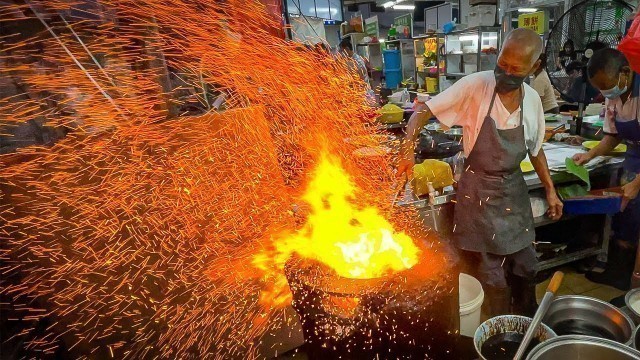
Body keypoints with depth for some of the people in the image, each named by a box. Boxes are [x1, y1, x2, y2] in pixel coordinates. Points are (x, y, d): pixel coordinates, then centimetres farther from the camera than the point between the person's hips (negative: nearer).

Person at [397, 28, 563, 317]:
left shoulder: (533, 100, -2)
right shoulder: (475, 86, -16)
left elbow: (535, 149, 11)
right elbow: (423, 111, -18)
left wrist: (550, 190, 9)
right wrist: (408, 149, -33)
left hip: (514, 191, 5)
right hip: (478, 192, -4)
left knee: (525, 269, 18)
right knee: (491, 277, 7)